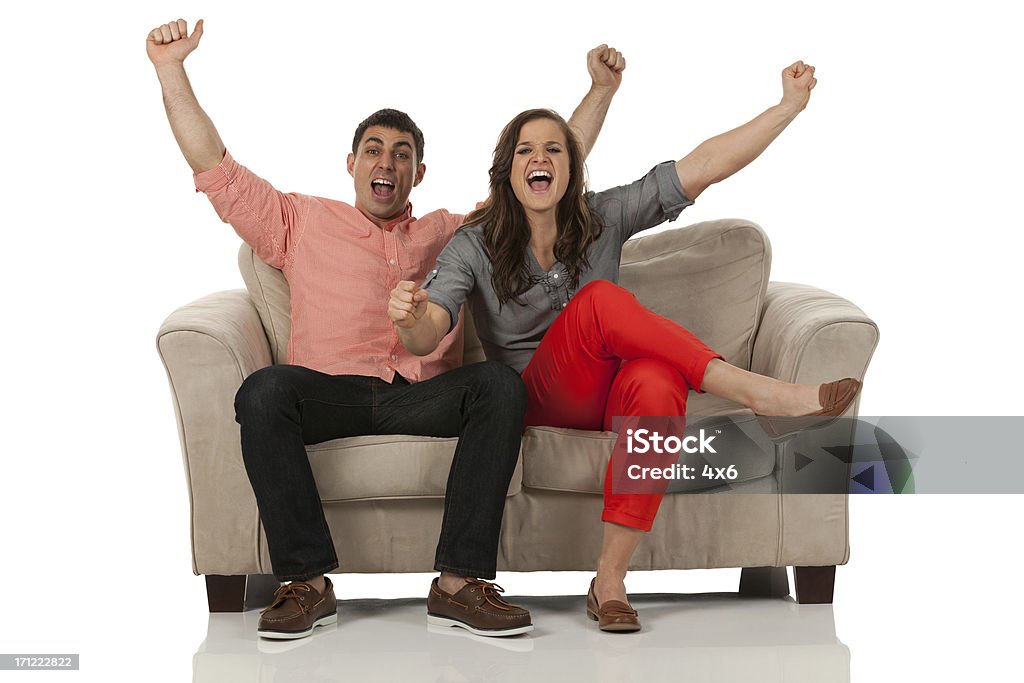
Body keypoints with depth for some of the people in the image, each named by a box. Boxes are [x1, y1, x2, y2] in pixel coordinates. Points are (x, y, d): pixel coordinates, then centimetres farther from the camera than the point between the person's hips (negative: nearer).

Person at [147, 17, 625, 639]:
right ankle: (308, 583, -29)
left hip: (423, 398, 1)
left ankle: (460, 582, -32)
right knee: (264, 390, -34)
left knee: (500, 383, -30)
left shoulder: (453, 233, 27)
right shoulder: (302, 224, 23)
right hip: (328, 394, -1)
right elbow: (214, 168, 17)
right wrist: (172, 70, 10)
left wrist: (601, 90, 25)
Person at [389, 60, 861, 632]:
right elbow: (427, 337, -14)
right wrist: (411, 317, -39)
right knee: (599, 299, -30)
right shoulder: (475, 247, 0)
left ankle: (610, 578, -33)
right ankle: (756, 391, -30)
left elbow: (703, 168, 0)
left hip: (610, 400, 2)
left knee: (659, 380, -37)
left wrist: (790, 106, -5)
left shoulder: (603, 219, 5)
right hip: (541, 404, -2)